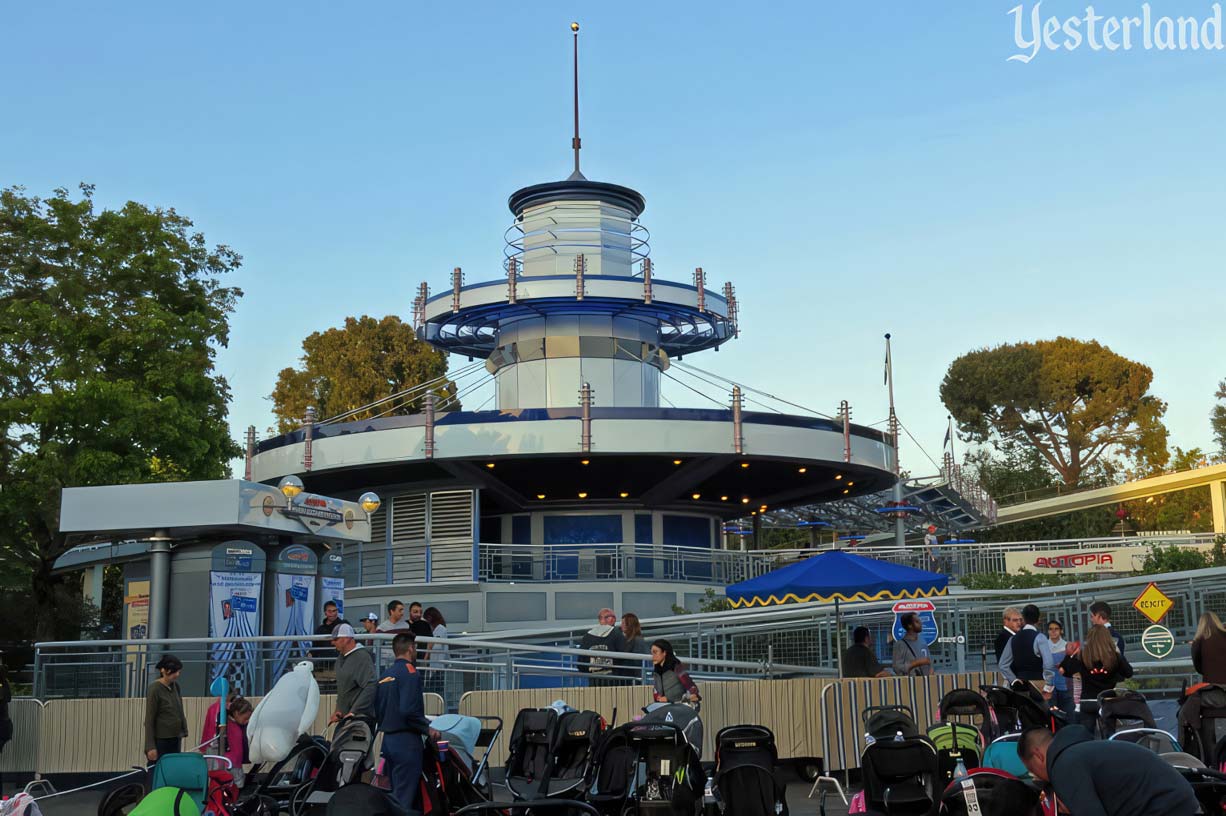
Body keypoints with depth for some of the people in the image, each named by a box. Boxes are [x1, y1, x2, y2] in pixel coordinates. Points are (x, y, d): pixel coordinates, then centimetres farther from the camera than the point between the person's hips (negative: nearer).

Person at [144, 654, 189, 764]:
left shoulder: (175, 686, 6)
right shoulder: (154, 689, -14)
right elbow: (149, 719, -14)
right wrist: (150, 747, -16)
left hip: (175, 739, 7)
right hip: (160, 740, -7)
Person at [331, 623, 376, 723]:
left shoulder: (362, 656, -15)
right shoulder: (341, 657, 14)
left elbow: (371, 687, -24)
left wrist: (354, 712, -25)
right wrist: (337, 710, 10)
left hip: (359, 716, -8)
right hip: (343, 716, 8)